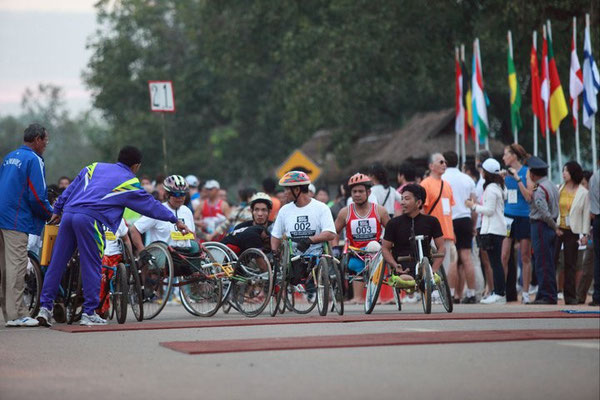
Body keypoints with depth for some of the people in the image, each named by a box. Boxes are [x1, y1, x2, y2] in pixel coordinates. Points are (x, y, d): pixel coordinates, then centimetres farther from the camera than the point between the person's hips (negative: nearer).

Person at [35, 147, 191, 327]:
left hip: (68, 214, 6)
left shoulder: (94, 167, 24)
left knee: (57, 263, 8)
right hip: (89, 218, -6)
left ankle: (45, 307, 8)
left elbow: (70, 189, 25)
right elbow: (151, 204, 16)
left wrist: (57, 210, 31)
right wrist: (175, 221, 25)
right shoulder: (129, 183, 10)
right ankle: (89, 313, 3)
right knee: (91, 267, 2)